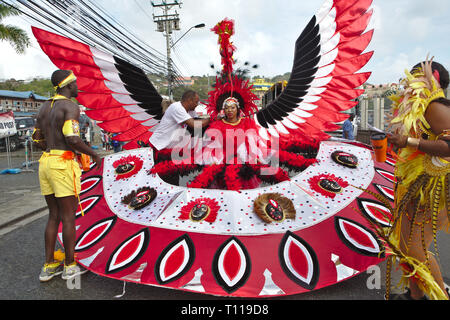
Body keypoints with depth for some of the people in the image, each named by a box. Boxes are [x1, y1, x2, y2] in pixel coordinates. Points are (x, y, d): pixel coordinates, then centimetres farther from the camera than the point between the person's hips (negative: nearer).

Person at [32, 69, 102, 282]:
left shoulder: (45, 107, 15)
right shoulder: (70, 107, -10)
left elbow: (37, 139, 17)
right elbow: (72, 139, -21)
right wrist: (93, 154, -7)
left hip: (45, 162, 8)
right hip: (63, 164, -8)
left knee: (54, 216, 15)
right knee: (69, 217, 2)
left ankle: (49, 266, 20)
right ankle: (70, 266, 13)